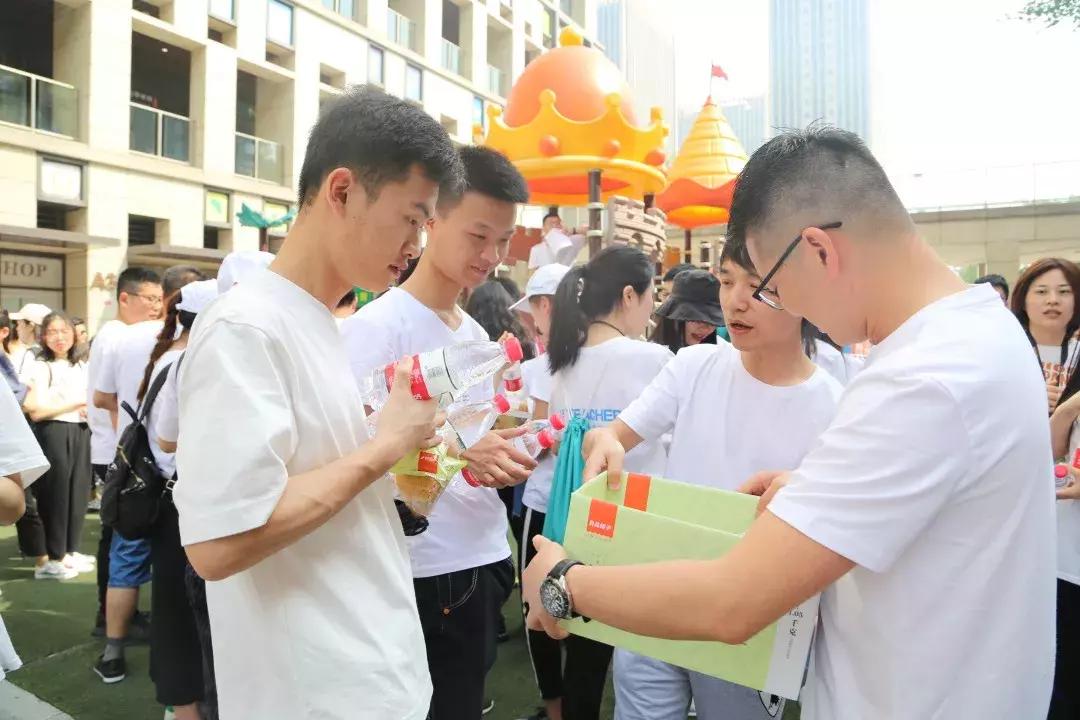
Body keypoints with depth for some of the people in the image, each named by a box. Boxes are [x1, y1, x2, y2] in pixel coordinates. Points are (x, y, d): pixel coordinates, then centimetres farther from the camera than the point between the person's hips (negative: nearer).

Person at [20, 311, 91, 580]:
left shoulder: (81, 366, 13)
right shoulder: (41, 367, -7)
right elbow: (37, 411, -16)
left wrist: (90, 409, 2)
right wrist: (77, 403, -12)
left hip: (80, 433, 6)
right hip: (54, 434, -6)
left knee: (77, 491, 10)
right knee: (54, 494, -2)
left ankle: (68, 551, 22)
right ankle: (46, 560, 7)